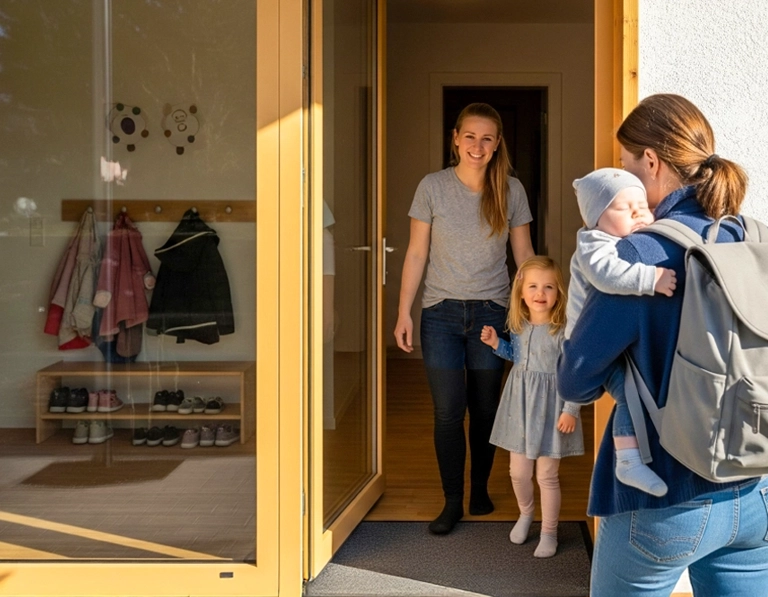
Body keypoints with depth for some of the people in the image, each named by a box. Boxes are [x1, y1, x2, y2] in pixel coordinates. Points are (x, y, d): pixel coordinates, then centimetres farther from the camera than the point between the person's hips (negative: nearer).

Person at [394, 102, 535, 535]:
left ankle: (480, 490, 29)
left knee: (486, 409, 10)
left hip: (492, 312, 1)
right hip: (442, 312, -1)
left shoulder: (511, 190, 0)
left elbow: (524, 255, 5)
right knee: (448, 411, 0)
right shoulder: (433, 187, -3)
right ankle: (453, 502, 13)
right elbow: (417, 254, 0)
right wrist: (404, 312, -4)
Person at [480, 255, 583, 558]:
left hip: (549, 408, -5)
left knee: (546, 476, 6)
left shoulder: (563, 331, -17)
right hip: (519, 404, 5)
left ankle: (549, 532, 25)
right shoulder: (519, 326, 1)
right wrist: (496, 344, 4)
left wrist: (571, 410, -18)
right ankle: (525, 514, 43)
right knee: (518, 472, 15)